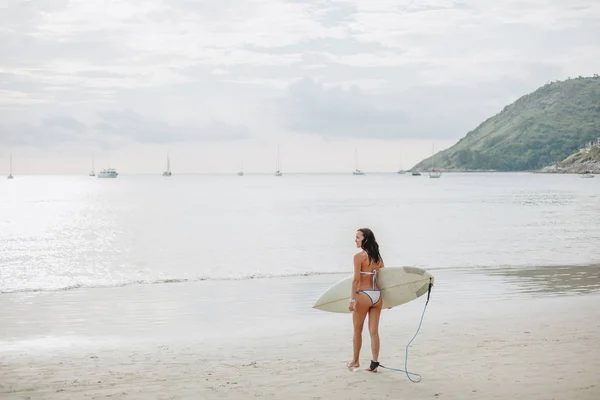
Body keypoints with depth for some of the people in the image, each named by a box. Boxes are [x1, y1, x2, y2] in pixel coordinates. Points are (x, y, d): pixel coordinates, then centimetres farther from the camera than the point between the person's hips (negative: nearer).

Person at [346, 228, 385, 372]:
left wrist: (352, 299, -12)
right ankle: (374, 363, 8)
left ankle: (355, 361, 23)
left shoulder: (359, 256, -11)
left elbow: (356, 279, -14)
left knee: (357, 330, 11)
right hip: (377, 296, 6)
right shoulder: (378, 256, 10)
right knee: (374, 331, 8)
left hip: (363, 295, -6)